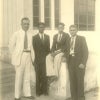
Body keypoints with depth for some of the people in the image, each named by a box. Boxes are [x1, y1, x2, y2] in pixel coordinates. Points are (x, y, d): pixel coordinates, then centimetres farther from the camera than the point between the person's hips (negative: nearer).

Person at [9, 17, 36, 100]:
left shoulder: (30, 35, 8)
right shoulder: (17, 34, -2)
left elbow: (31, 46, 13)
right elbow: (11, 45, 5)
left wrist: (32, 56, 4)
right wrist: (15, 55, 4)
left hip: (28, 55, 4)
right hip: (20, 56, -4)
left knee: (27, 75, 9)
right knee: (19, 75, -1)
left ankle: (27, 93, 20)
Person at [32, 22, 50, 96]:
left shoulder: (47, 37, 12)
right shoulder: (35, 37, 4)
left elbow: (48, 48, 12)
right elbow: (34, 48, 1)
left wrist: (45, 56, 0)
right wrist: (39, 57, -5)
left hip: (45, 58, 2)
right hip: (38, 59, -2)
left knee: (44, 75, 1)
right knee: (38, 75, 2)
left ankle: (44, 90, 11)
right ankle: (38, 91, 10)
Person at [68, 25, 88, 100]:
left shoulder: (82, 38, 0)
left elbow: (85, 51, -6)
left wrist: (83, 63, -14)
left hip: (80, 63, -3)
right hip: (71, 62, 4)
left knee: (80, 81, 0)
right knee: (72, 81, 3)